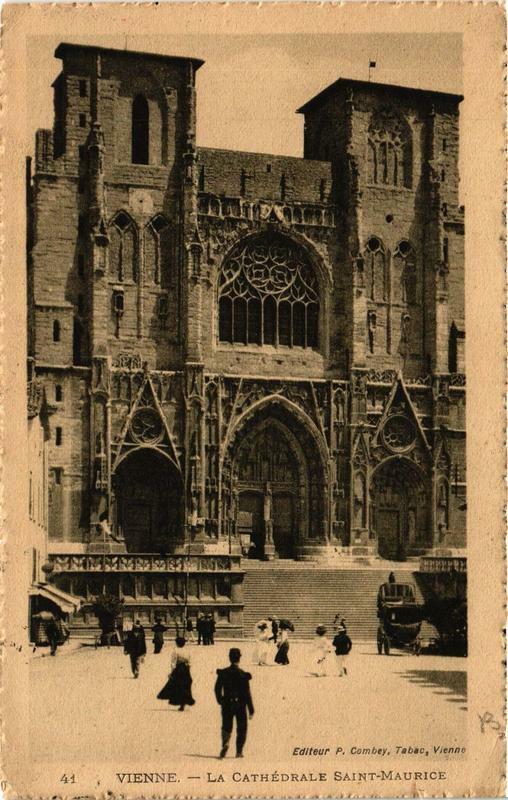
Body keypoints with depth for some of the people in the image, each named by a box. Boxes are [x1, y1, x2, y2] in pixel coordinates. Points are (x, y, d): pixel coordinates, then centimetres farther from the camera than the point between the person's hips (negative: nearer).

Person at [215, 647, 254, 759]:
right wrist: (251, 709, -6)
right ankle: (239, 751, 11)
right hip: (240, 704, -2)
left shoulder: (223, 673, -3)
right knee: (241, 729, 13)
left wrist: (220, 701, 22)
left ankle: (225, 742, -19)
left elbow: (217, 689, 4)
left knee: (226, 726, 10)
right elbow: (247, 693, -11)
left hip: (227, 705, 2)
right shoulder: (243, 674, -12)